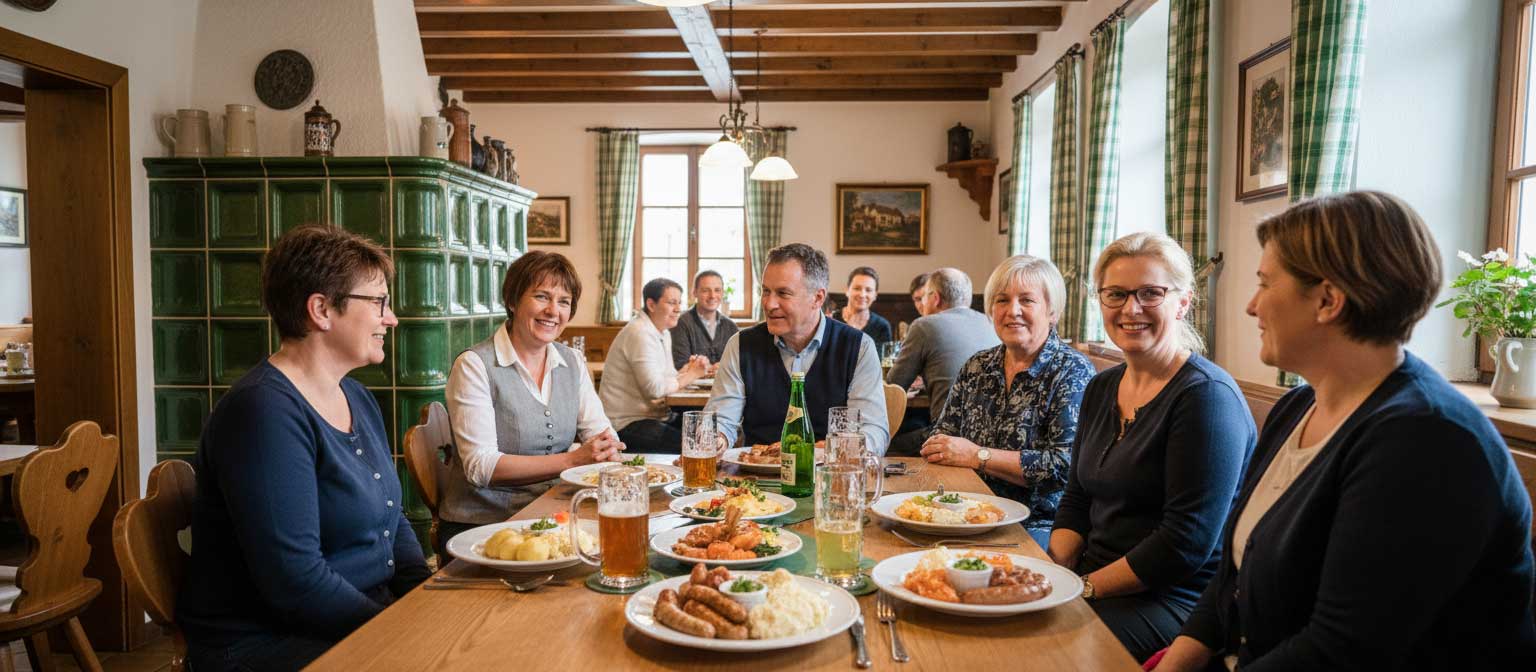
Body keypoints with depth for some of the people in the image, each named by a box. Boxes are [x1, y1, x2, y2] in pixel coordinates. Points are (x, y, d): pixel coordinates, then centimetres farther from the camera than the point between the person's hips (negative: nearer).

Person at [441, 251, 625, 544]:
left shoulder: (572, 363, 10)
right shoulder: (474, 366, -9)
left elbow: (602, 433, 6)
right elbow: (480, 467, -17)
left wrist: (607, 449, -19)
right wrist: (571, 460, -22)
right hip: (480, 525, -6)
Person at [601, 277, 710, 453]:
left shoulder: (663, 332, 16)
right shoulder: (640, 333, -17)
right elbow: (654, 388, -24)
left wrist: (686, 371, -6)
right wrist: (690, 375, -12)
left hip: (657, 415, 10)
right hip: (628, 423, -10)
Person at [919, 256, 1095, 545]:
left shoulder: (1073, 372, -5)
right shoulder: (976, 367, 12)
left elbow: (1067, 465, -17)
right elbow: (942, 436, 16)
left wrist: (977, 456, -15)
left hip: (1039, 527, -5)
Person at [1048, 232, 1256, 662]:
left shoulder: (1208, 396, -15)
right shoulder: (1101, 389, 10)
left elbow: (1186, 542, -20)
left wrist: (1085, 587, -16)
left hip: (1176, 599, -7)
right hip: (1094, 581, 7)